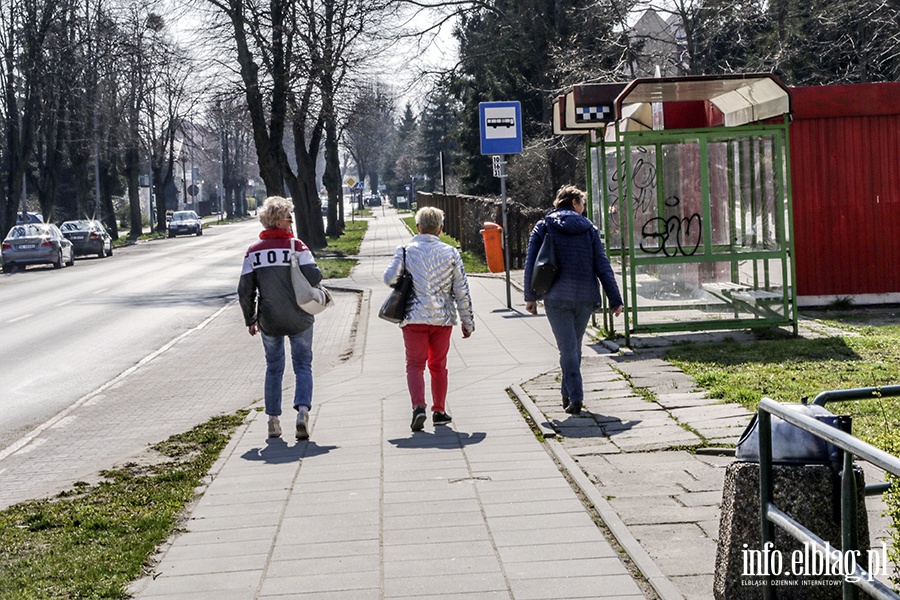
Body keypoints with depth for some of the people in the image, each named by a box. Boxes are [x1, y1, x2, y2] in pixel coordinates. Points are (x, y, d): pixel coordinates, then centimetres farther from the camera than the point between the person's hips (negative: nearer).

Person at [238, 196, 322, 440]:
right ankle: (302, 410, -13)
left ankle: (273, 420, 14)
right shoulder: (296, 246, -9)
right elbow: (314, 276, -18)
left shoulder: (254, 251, 1)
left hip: (270, 321, 3)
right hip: (299, 319, -3)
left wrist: (250, 319, 12)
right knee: (303, 365, 7)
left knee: (274, 368, 16)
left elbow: (245, 290, 1)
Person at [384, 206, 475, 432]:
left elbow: (389, 278, -11)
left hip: (414, 317, -1)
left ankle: (418, 406, -17)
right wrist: (467, 322, 10)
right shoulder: (450, 253, 0)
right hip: (442, 318, 2)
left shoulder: (405, 251, -4)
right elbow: (461, 291, 2)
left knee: (415, 364, 4)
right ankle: (439, 411, 20)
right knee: (438, 365, 15)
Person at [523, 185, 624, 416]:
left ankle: (575, 397, -13)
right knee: (574, 347, 16)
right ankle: (569, 394, 24)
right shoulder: (588, 228, 4)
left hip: (556, 298, -1)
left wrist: (530, 297, 7)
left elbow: (531, 263, 0)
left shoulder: (543, 227, 4)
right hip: (585, 298, 1)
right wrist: (615, 299, 3)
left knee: (568, 349, -2)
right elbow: (603, 266, 1)